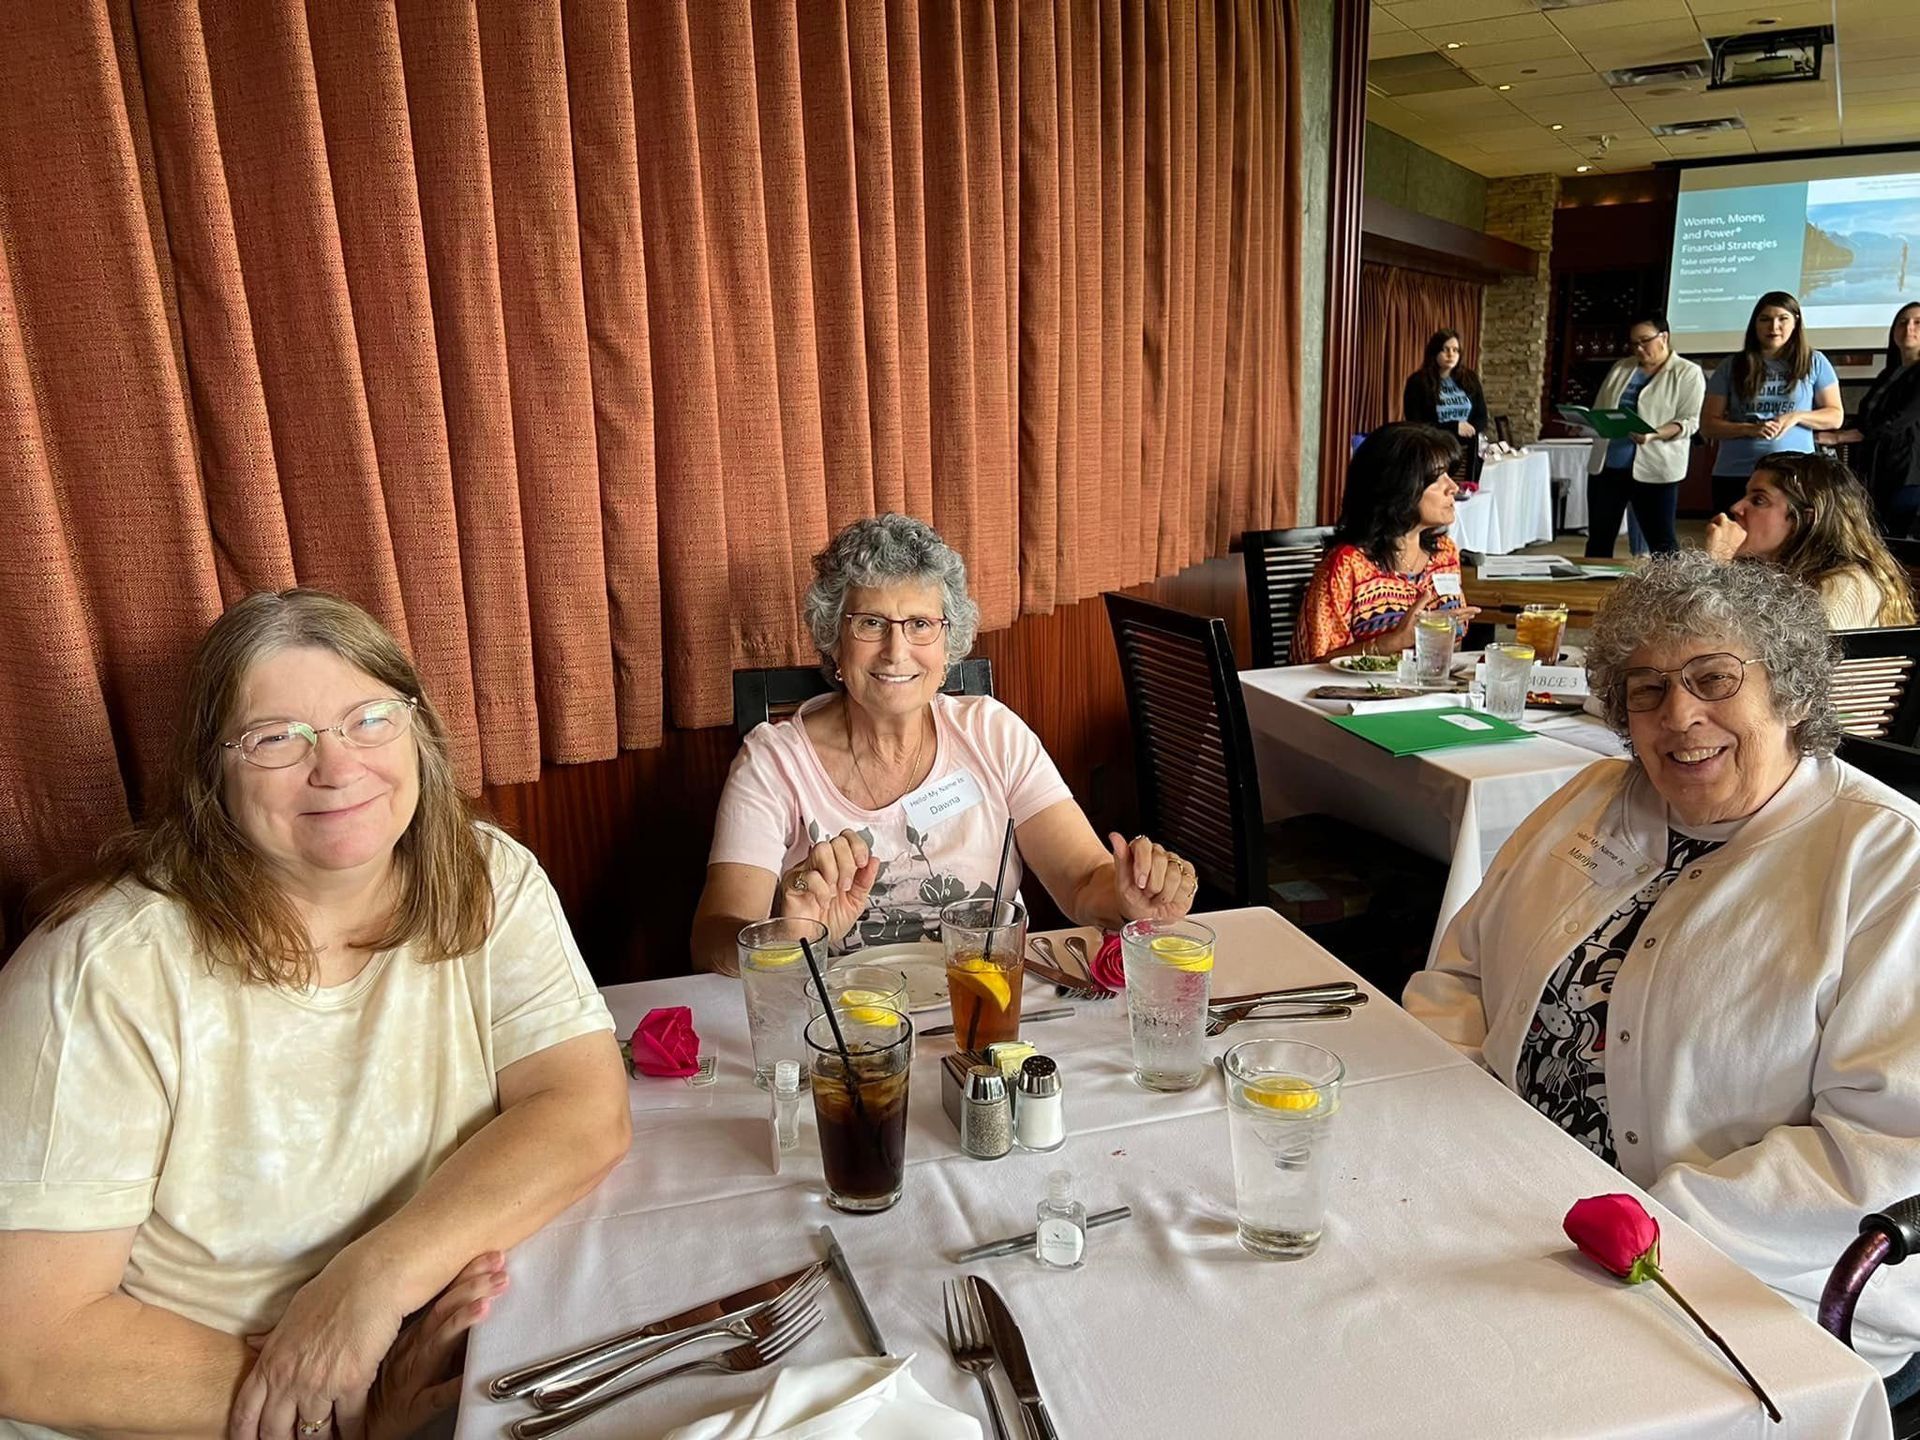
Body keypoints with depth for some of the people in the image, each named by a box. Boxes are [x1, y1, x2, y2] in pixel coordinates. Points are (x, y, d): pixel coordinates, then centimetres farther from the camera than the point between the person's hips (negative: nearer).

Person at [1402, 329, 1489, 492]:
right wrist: (1453, 428, -13)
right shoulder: (1418, 382, -3)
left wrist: (1468, 432, -10)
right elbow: (1415, 425, -7)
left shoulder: (1470, 379, 10)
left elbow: (1482, 419, 11)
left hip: (1468, 455, 4)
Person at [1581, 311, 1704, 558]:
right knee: (1599, 538, 8)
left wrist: (1654, 435, -25)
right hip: (1606, 464, 5)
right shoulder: (1621, 368, 15)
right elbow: (1598, 412, 19)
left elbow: (1689, 421, -8)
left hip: (1654, 469, -5)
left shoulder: (1687, 373, 0)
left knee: (1661, 541, -2)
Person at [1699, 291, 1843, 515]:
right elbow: (1707, 425, 4)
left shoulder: (1814, 362, 8)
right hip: (1734, 475, 0)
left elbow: (1835, 416, 9)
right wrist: (1749, 429, -13)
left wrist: (1797, 416, -9)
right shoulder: (1732, 366, 7)